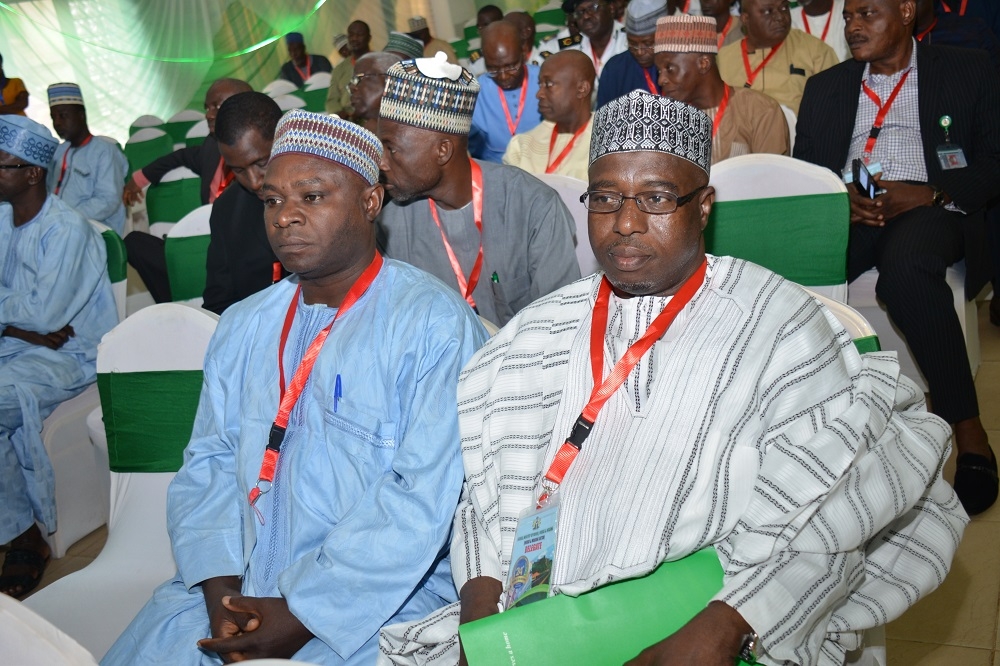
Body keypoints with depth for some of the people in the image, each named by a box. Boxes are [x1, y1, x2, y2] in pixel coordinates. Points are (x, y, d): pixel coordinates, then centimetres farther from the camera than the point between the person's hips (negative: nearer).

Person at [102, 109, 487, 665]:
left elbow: (423, 497, -17)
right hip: (239, 586, 5)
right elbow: (209, 460, 9)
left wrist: (301, 616, -16)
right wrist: (220, 591, -6)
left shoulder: (434, 323, -10)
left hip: (377, 602, -5)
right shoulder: (245, 326, 12)